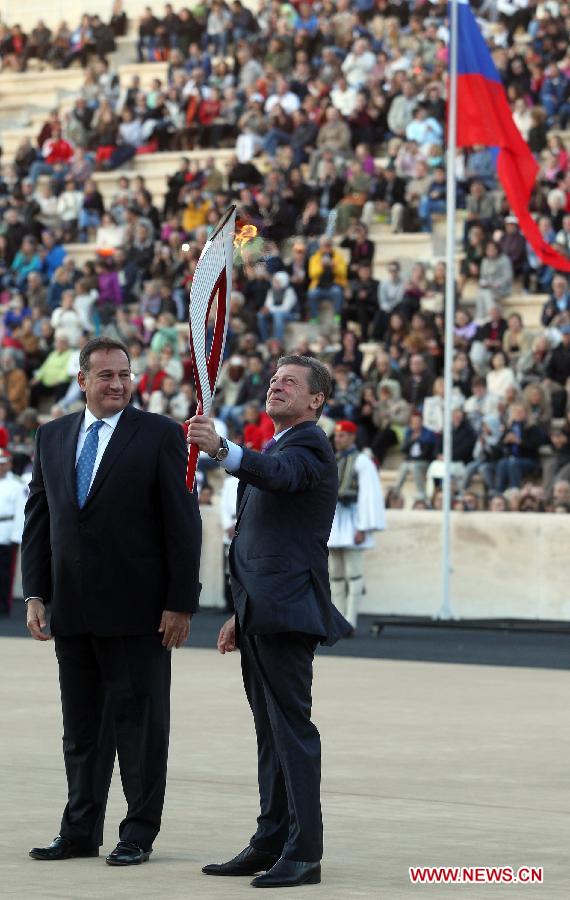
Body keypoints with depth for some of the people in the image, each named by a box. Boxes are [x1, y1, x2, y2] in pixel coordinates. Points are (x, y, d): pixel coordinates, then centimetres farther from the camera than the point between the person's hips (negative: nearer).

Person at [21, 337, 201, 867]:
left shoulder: (159, 435, -3)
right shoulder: (52, 437, 11)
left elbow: (182, 523, -6)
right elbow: (37, 519, 12)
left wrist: (180, 603, -11)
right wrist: (35, 594, 3)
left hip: (136, 607, -5)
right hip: (73, 609, 5)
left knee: (139, 720, 1)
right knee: (81, 724, 11)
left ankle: (139, 835, 8)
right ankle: (81, 832, 18)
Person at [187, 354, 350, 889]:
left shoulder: (309, 447, -7)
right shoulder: (276, 448, 24)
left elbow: (279, 474, -33)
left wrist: (220, 449, -48)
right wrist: (242, 614, 24)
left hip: (287, 611, -10)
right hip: (260, 615, 10)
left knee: (291, 726, -11)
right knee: (270, 729, 12)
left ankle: (304, 853, -12)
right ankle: (270, 844, 16)